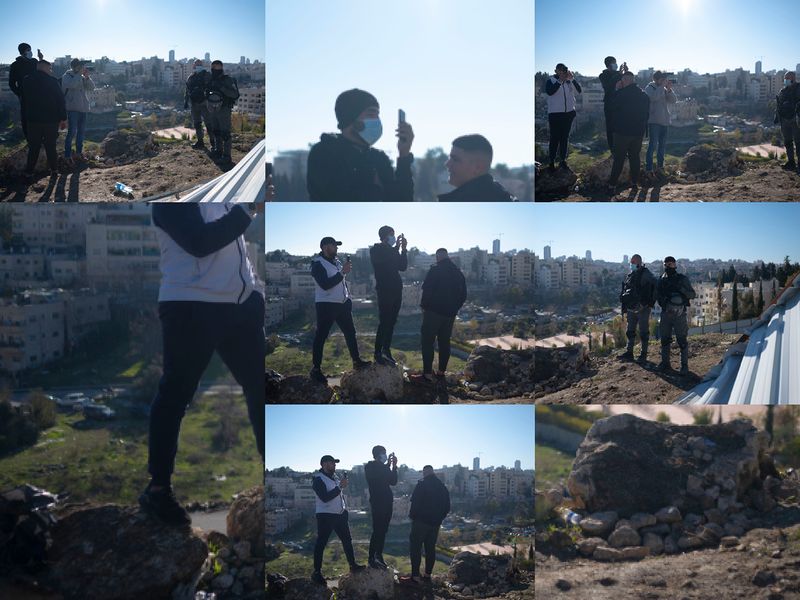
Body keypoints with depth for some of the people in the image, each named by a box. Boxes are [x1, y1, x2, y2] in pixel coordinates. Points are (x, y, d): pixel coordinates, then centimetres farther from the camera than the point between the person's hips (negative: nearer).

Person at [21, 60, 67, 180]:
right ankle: (54, 170, 11)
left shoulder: (26, 81, 3)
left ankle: (29, 172, 6)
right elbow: (61, 101, -8)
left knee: (34, 147, 8)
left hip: (33, 120, 3)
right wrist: (63, 118, -1)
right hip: (51, 120, -2)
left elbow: (24, 101, 11)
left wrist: (26, 116, 18)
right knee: (51, 146, 7)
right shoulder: (52, 81, -9)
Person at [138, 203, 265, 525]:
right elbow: (198, 242, -18)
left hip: (242, 300, 8)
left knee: (259, 385, 11)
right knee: (176, 393, 2)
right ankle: (158, 488, 14)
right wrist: (248, 209, -20)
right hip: (190, 305, -7)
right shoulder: (168, 203, -7)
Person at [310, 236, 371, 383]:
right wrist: (342, 272, -23)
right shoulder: (318, 264, -12)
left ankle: (356, 361, 24)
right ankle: (316, 369, 2)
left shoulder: (336, 261, 12)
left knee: (350, 332, 13)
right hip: (326, 305, -8)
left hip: (342, 304, 8)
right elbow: (325, 285, -23)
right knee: (321, 336, -3)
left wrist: (348, 297, 13)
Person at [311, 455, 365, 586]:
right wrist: (340, 487, -22)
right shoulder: (318, 479, -12)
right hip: (325, 515, -8)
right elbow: (325, 498, -23)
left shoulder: (334, 477, 12)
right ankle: (317, 572, 2)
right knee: (321, 543, -3)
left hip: (340, 514, 8)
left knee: (347, 539, 13)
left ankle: (353, 565, 24)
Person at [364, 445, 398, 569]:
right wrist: (388, 465, -16)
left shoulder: (384, 467, 15)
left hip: (386, 502, 8)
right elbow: (379, 477, -20)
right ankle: (371, 558, -5)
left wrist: (394, 466, 4)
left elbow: (393, 481, 11)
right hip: (377, 502, -8)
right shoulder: (370, 467, -6)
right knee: (377, 530, -9)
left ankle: (379, 555, 17)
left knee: (383, 530, 10)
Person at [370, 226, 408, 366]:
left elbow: (403, 266, 9)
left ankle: (386, 350, 15)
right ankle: (378, 353, -4)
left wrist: (403, 249, 1)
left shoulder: (393, 251, 16)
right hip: (384, 290, -7)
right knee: (384, 322, -8)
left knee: (391, 322, 9)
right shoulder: (376, 250, -3)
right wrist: (397, 247, -16)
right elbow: (386, 263, -19)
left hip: (396, 290, 7)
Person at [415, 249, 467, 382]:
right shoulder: (458, 273, 9)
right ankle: (441, 371, 16)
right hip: (450, 313, 6)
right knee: (445, 341, 14)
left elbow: (426, 290, -14)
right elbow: (463, 295, 13)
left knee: (428, 341, -4)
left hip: (434, 311, -6)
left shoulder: (435, 270, -10)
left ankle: (428, 373, -10)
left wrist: (424, 306, -2)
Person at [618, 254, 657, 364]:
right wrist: (624, 309, 18)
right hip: (631, 309, 7)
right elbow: (624, 292, 20)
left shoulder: (645, 274, -9)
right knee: (630, 331, 13)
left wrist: (651, 302, -15)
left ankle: (644, 355, 5)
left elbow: (656, 287, -14)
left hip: (642, 308, -7)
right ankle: (629, 352, 22)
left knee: (643, 332, -1)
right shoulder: (629, 276, 13)